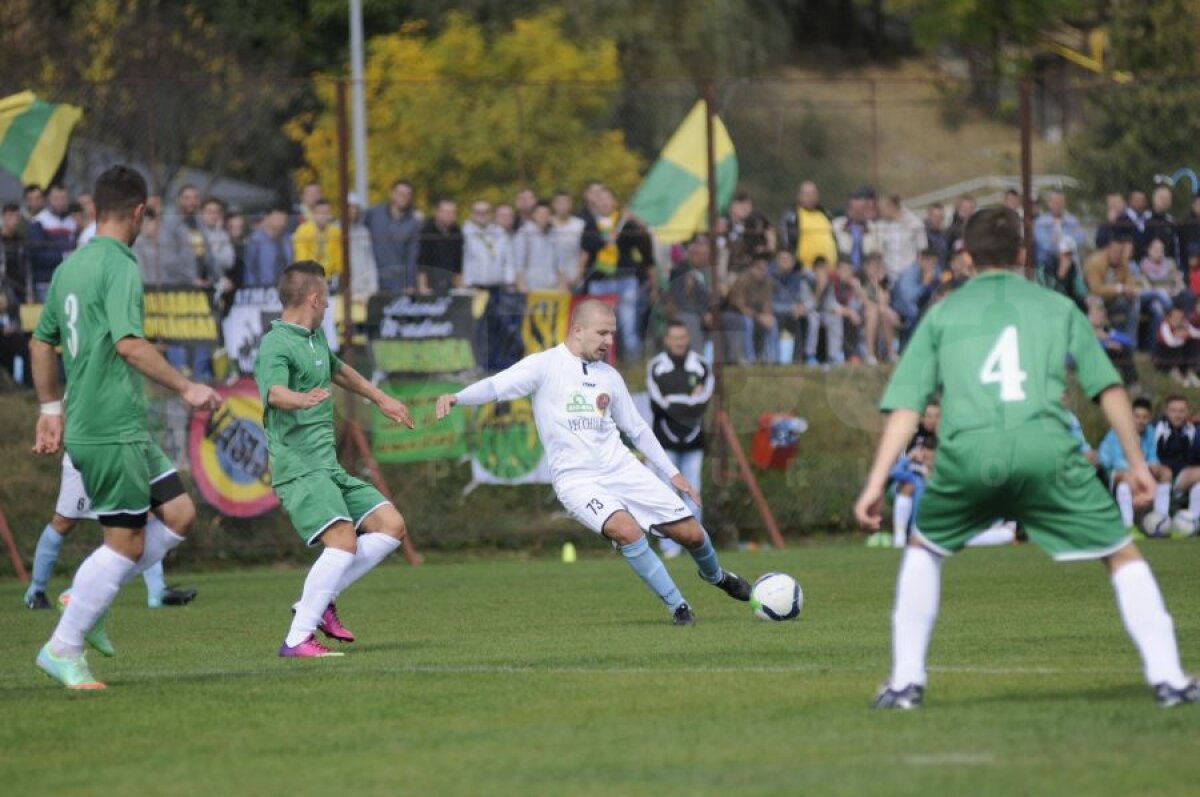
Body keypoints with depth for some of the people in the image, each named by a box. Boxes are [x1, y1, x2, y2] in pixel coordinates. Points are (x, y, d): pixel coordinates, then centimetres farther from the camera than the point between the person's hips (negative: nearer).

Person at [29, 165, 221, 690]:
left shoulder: (70, 267, 14)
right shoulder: (121, 267, -14)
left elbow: (42, 343, 21)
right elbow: (128, 344, -25)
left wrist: (50, 410, 27)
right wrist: (186, 388, -19)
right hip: (112, 431, -9)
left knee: (178, 514, 11)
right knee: (126, 541, -4)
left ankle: (88, 600, 12)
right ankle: (63, 648, 0)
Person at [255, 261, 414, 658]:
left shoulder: (316, 338, 17)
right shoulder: (276, 345, -13)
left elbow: (337, 370, 38)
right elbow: (275, 391, -34)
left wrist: (381, 398, 49)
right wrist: (301, 399, -55)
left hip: (330, 467, 10)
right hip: (298, 467, -10)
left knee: (391, 526, 4)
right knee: (344, 541, -24)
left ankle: (318, 600, 4)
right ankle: (298, 639, -22)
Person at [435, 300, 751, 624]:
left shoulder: (609, 376, 11)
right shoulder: (546, 365, -5)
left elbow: (637, 429, 20)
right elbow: (497, 385, -17)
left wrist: (672, 473, 18)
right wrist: (457, 397, -36)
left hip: (622, 468, 5)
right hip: (576, 478, -5)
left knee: (691, 533, 2)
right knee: (626, 529, -31)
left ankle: (715, 576, 37)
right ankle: (678, 607, -13)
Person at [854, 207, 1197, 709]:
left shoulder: (943, 313, 22)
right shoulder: (1058, 308, 21)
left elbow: (906, 403, 13)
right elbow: (1109, 388, 14)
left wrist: (876, 481, 10)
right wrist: (1136, 463, 18)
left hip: (967, 451, 1)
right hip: (1044, 446, -1)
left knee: (923, 549, 27)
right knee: (1123, 555, 12)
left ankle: (906, 681, 20)